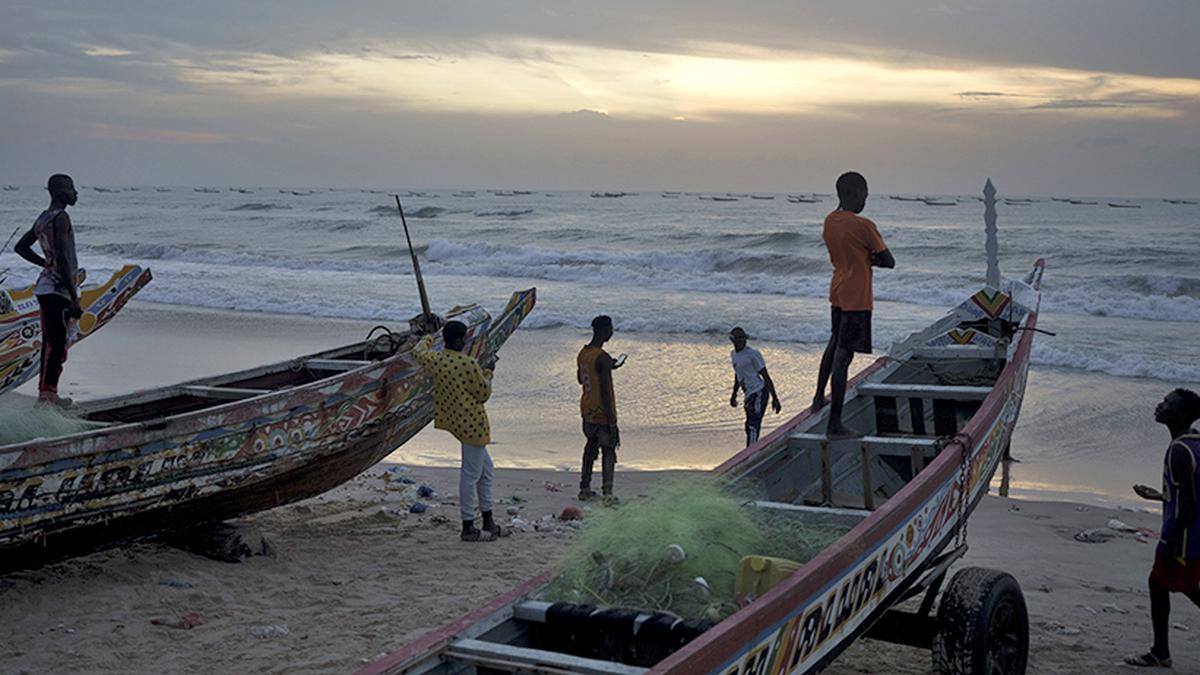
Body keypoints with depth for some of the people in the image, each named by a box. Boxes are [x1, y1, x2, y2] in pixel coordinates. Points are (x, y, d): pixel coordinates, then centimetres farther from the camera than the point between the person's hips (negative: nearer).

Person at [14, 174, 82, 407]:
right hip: (59, 289, -10)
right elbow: (63, 259, -21)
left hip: (45, 287, 10)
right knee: (55, 346, -9)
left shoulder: (42, 219, 14)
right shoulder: (61, 218, -14)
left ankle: (48, 393, 20)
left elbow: (21, 247, 26)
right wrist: (75, 298, -21)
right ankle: (46, 394, -11)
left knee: (51, 344, 14)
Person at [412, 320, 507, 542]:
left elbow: (418, 352, 23)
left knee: (486, 471, 18)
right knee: (471, 473, -1)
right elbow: (483, 395, -10)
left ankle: (489, 523, 24)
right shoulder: (468, 365, -20)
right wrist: (488, 372, 4)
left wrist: (429, 338, 40)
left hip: (454, 421, 9)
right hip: (472, 423, -9)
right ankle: (468, 528, 5)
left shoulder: (435, 360, 0)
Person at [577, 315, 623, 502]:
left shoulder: (582, 353, 4)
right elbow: (605, 392, -23)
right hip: (602, 413, -8)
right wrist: (612, 423, -19)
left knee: (591, 446, 19)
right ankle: (607, 493, -4)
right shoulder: (602, 358, -22)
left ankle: (585, 489, 23)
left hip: (587, 411, 8)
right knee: (608, 451, 0)